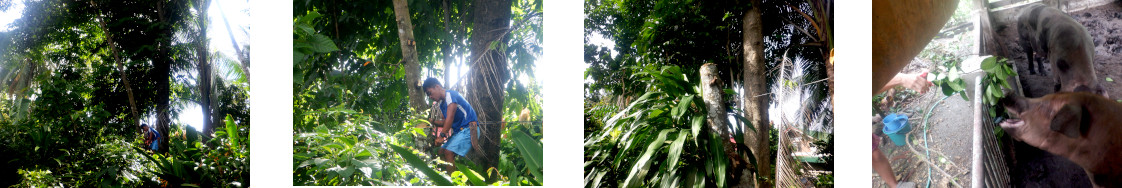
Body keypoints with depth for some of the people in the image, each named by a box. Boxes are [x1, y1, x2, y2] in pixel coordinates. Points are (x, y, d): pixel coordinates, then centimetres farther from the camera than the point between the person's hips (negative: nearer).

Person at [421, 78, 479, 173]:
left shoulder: (451, 95, -12)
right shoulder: (442, 103, 18)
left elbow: (450, 117, -23)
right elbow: (446, 122, 20)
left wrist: (442, 135, -28)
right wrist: (432, 122, 5)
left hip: (468, 129, -11)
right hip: (458, 130, 11)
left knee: (449, 152, -23)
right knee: (441, 151, 7)